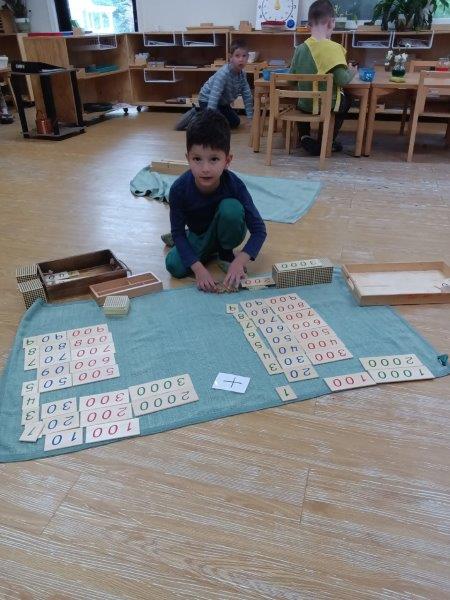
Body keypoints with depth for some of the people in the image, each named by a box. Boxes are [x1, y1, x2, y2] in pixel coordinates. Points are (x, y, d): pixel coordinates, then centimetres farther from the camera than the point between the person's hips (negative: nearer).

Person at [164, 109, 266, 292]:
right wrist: (198, 268, -31)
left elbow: (259, 229, -25)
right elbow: (177, 231, -19)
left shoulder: (234, 185, -29)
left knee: (231, 207, -33)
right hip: (198, 234, 2)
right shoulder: (179, 189, -27)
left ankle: (225, 253, -6)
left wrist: (240, 261, -39)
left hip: (226, 233, -2)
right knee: (175, 267, -21)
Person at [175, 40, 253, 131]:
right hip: (207, 100, -8)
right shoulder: (223, 73, -33)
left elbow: (247, 95, -3)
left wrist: (250, 117, -6)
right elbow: (214, 96, -38)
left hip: (222, 102, 8)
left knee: (235, 122, 14)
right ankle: (192, 118, -1)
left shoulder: (242, 73, -9)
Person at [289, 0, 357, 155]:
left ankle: (304, 137, 21)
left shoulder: (300, 48, -5)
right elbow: (342, 80, -22)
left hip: (305, 104, 3)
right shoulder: (334, 48, -17)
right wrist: (351, 72, 0)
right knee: (346, 99, 31)